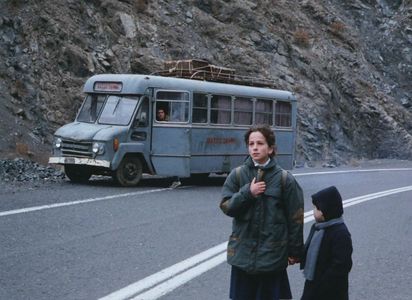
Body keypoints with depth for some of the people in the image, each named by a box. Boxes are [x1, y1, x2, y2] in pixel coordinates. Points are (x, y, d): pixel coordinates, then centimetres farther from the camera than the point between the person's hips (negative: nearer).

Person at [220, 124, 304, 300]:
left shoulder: (284, 178, -5)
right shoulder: (238, 175, 2)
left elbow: (295, 217, -2)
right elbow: (226, 206, -2)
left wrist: (295, 251, 0)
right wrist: (247, 193, -16)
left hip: (272, 254, -2)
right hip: (243, 252, 2)